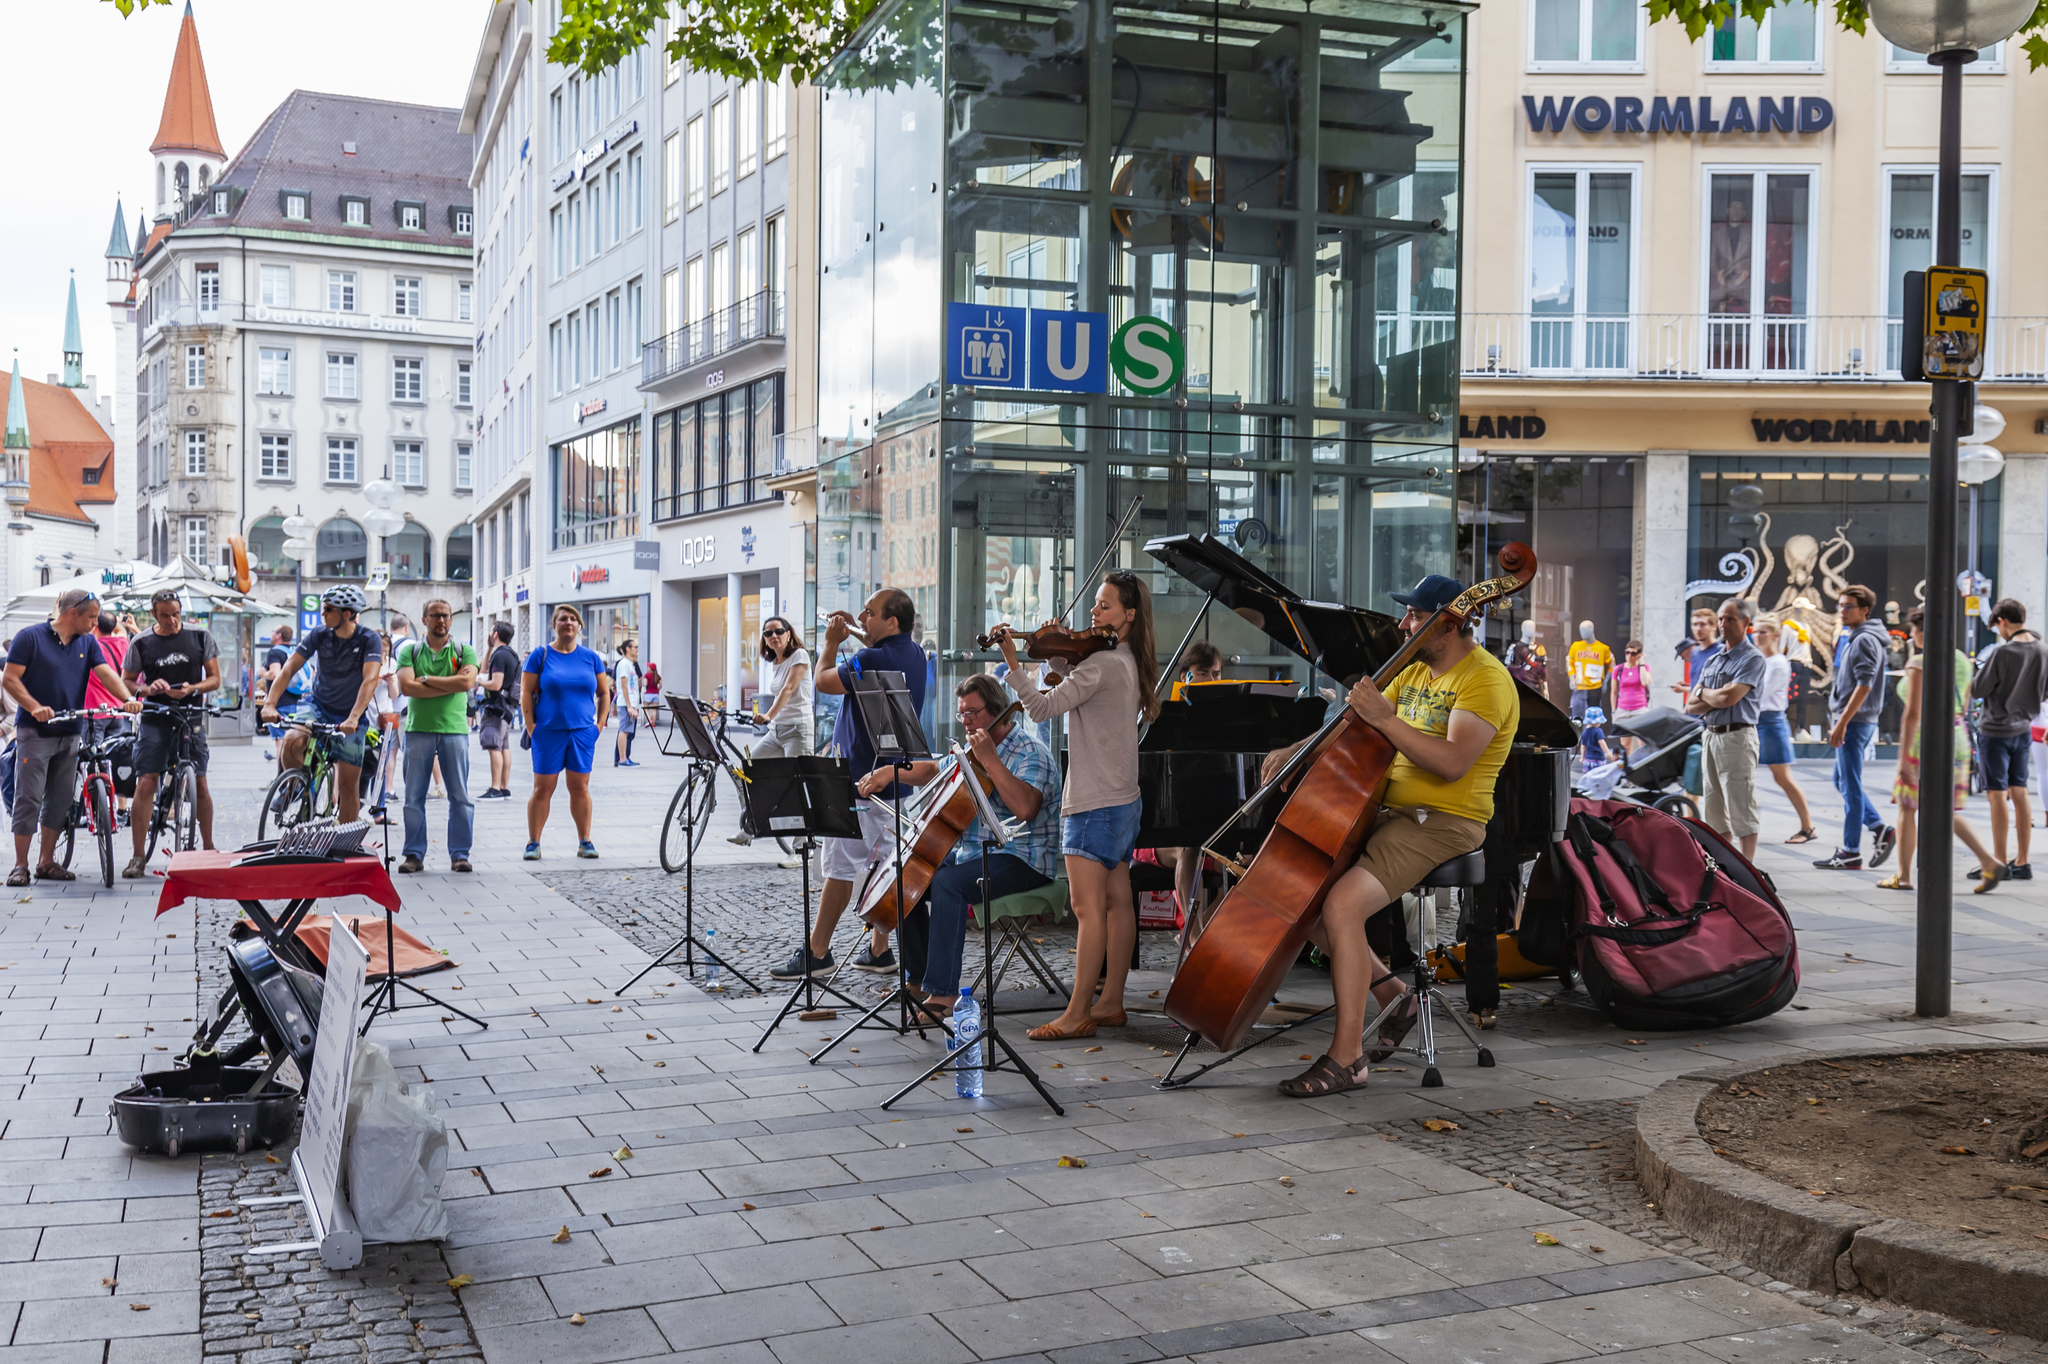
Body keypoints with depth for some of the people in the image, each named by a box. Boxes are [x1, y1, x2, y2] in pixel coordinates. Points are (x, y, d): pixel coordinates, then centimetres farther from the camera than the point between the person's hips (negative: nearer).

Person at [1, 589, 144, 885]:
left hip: (69, 734, 5)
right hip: (35, 732, -5)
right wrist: (35, 707, -22)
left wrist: (128, 699, -20)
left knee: (60, 801, 8)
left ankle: (47, 863, 18)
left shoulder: (88, 643, 10)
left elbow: (105, 672, -2)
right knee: (28, 799, -4)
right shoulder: (30, 637, -5)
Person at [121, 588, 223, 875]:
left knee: (200, 784, 2)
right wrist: (147, 689, -12)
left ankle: (208, 847, 19)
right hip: (155, 719, 0)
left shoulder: (200, 637, 3)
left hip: (191, 719, 0)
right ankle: (138, 855, -3)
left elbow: (215, 679, 6)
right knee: (146, 784, -9)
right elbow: (125, 682, 9)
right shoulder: (142, 643, 3)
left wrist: (191, 688, -14)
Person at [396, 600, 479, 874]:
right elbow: (407, 686, -8)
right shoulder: (410, 651, 8)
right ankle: (414, 854, 10)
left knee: (460, 797, 0)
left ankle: (459, 854, 7)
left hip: (454, 730, 0)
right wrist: (451, 683, -10)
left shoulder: (464, 651, 8)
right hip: (418, 728, 0)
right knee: (414, 797, 2)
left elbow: (467, 682, -11)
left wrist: (427, 680, -9)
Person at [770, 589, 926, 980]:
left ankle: (816, 953, 4)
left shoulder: (872, 661, -21)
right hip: (893, 778, 9)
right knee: (885, 862, 11)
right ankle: (879, 950, 17)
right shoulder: (913, 654, 8)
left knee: (840, 867, -3)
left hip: (863, 780, -9)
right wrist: (856, 632, 19)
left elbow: (823, 681, -8)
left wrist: (832, 642, 7)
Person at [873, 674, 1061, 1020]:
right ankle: (919, 978, 12)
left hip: (1021, 861, -9)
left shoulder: (1030, 753, -14)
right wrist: (888, 774, 12)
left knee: (948, 883, -32)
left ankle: (943, 994, -33)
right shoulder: (973, 751, 14)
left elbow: (1025, 808, -31)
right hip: (970, 854, 10)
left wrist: (990, 759, -28)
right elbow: (932, 771, 28)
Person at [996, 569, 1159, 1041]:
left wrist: (1013, 662, -25)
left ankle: (1077, 1014, -6)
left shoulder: (1102, 664, -17)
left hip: (1095, 802, -10)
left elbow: (1043, 707, -23)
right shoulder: (1128, 663, 13)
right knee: (1117, 901, 11)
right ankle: (1111, 1003, 18)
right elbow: (1072, 689, 20)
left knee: (1087, 906, -8)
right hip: (1123, 799, 10)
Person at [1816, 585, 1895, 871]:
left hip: (1855, 721, -10)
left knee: (1849, 785, -5)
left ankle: (1850, 852, 0)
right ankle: (1880, 829, 16)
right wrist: (1839, 722, 21)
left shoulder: (1865, 640, -14)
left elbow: (1864, 685, -21)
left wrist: (1841, 723, -23)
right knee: (1842, 781, 16)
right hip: (1852, 720, 10)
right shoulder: (1850, 637, 17)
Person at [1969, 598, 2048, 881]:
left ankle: (1999, 863, 1)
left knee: (1997, 795, -2)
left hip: (1995, 730, -6)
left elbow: (1977, 691, -16)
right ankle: (2022, 862, 15)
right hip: (2023, 729, 7)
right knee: (2019, 794, 11)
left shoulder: (2003, 652, -19)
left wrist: (1980, 673, 4)